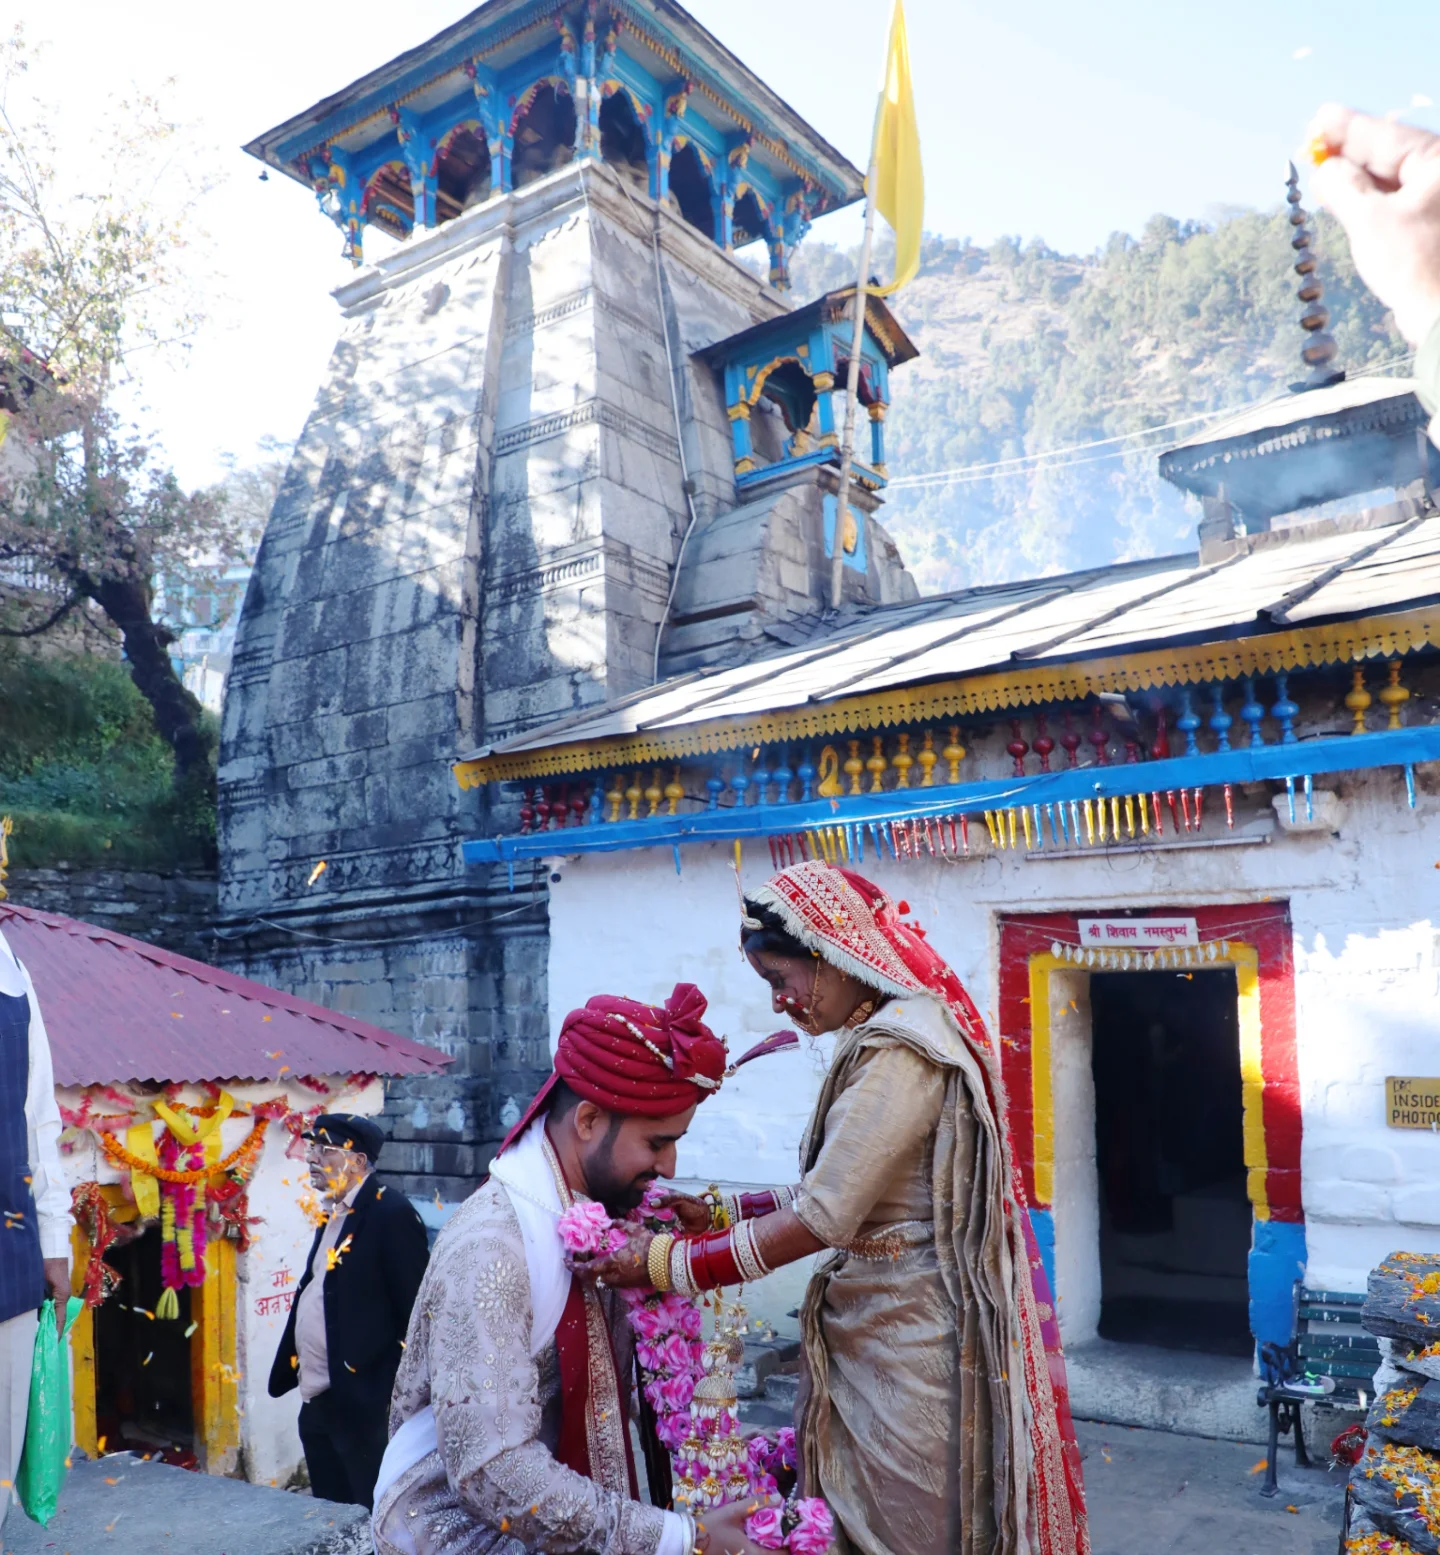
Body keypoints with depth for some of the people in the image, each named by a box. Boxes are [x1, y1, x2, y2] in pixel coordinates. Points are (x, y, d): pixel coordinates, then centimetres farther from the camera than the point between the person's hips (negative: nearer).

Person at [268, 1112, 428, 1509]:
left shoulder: (391, 1213, -15)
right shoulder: (332, 1215, 13)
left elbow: (415, 1310, -18)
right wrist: (299, 1373, 11)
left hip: (364, 1405, -9)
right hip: (317, 1403, 9)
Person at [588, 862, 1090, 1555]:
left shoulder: (899, 1049, -19)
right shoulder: (881, 1037, 10)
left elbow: (822, 1219, -21)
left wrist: (669, 1263, -15)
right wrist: (722, 1212, 8)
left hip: (909, 1340, -9)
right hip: (876, 1334, 9)